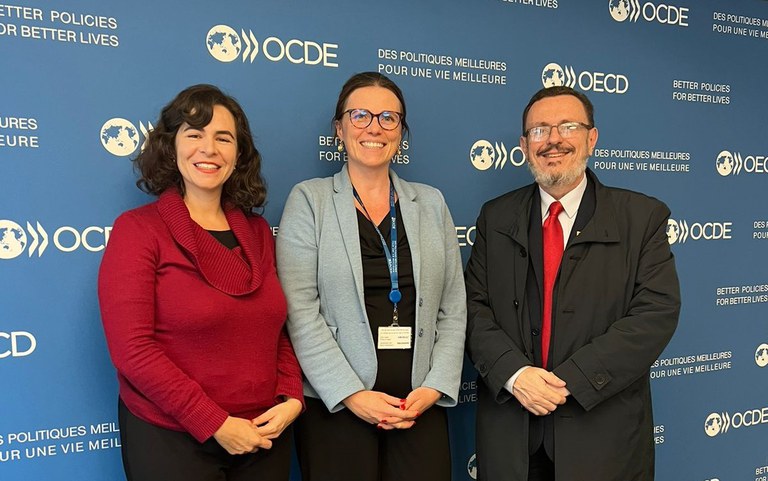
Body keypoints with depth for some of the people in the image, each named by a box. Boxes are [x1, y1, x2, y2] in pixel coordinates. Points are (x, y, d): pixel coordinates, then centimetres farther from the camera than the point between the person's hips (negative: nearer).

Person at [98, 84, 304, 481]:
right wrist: (216, 424, -17)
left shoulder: (258, 231, 4)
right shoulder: (137, 229, -10)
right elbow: (132, 348, -16)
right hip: (171, 440, -4)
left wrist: (292, 399, -7)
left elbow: (279, 329, 8)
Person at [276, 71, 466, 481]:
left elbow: (453, 310, 6)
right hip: (335, 407, -2)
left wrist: (435, 387, -4)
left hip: (421, 405, 3)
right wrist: (351, 394, -12)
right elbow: (300, 311, -8)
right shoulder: (308, 200, -1)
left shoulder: (431, 203, 8)